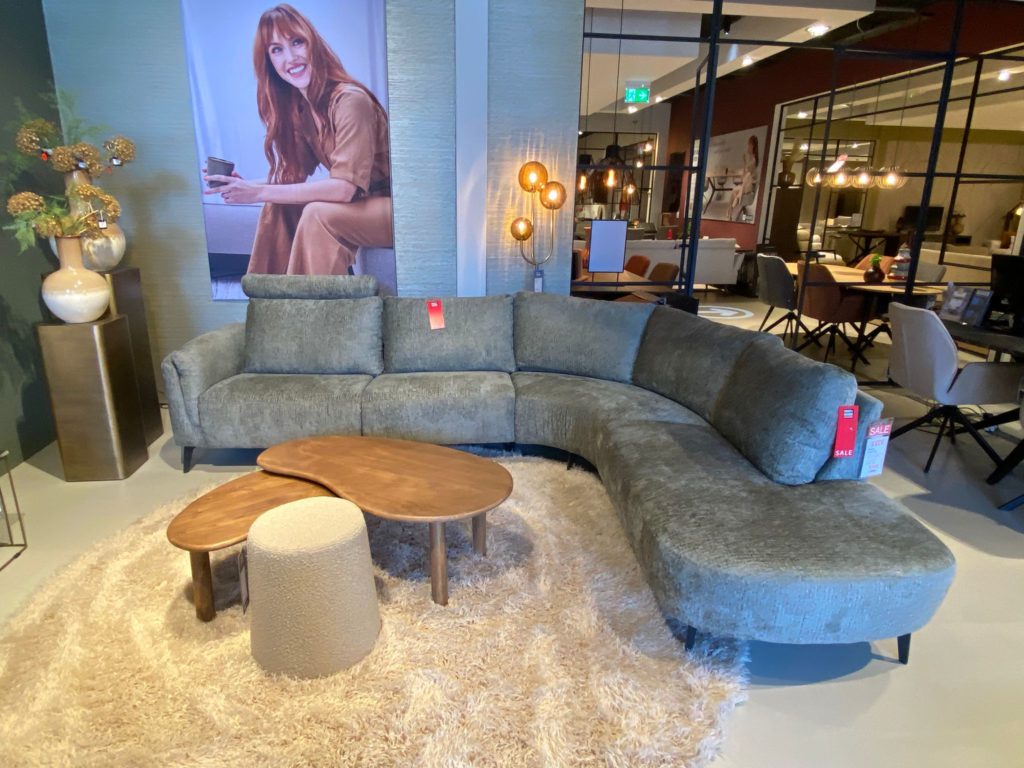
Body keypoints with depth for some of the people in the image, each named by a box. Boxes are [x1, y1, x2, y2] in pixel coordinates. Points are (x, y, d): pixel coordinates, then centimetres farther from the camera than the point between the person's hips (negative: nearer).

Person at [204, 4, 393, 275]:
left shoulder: (350, 100, -20)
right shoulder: (297, 107, 4)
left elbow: (344, 187, -27)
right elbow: (293, 178, 5)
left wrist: (259, 192, -25)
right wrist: (247, 187, -14)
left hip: (391, 204, -7)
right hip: (356, 203, 7)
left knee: (317, 214, -28)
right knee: (278, 206, -7)